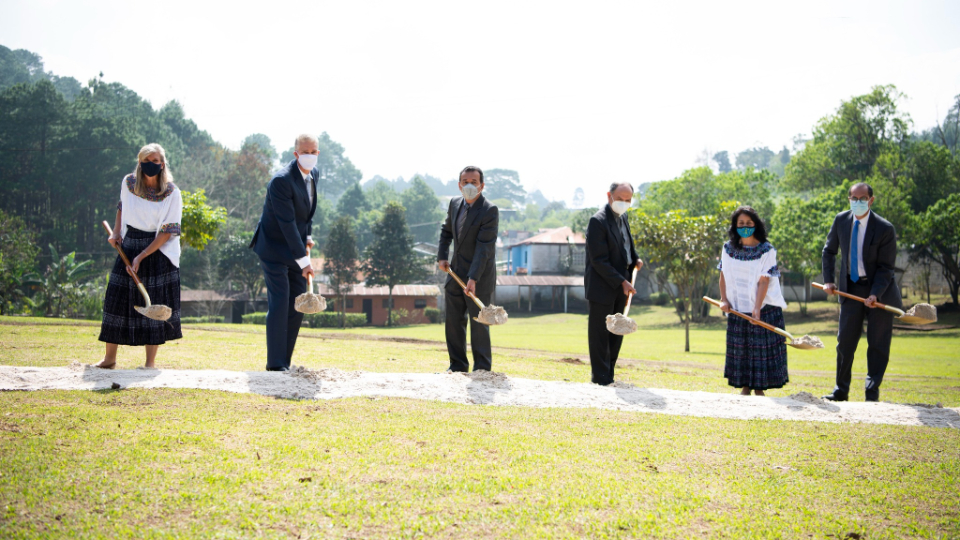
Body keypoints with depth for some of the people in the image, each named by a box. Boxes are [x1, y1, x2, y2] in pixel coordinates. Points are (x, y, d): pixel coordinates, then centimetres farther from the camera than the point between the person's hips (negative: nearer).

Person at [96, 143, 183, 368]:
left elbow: (168, 232, -12)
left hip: (158, 252, -3)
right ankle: (109, 358, 15)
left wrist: (141, 257, -16)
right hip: (128, 247, 3)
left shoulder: (172, 193, -9)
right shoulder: (128, 183, 1)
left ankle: (150, 363, 5)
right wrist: (116, 232, 7)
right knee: (117, 301, 3)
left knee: (154, 305, -4)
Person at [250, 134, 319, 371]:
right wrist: (303, 261, -27)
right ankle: (276, 364, -7)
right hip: (274, 248, -8)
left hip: (296, 247, 8)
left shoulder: (314, 174, 4)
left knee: (297, 306, 5)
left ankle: (285, 362, 13)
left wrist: (308, 235, 9)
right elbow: (287, 223, -26)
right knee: (279, 304, -12)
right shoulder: (281, 180, -23)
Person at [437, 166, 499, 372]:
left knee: (478, 322, -2)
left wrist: (473, 278, -29)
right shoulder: (455, 203, 6)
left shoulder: (490, 211, -16)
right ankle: (457, 365, 20)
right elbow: (446, 231, 22)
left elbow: (484, 247, -22)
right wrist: (442, 256, 8)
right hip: (455, 273, 7)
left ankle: (482, 368, 8)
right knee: (453, 320, 10)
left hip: (479, 277, -7)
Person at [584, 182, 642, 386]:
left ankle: (609, 374, 23)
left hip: (620, 286, 9)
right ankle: (601, 378, 5)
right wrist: (621, 282, -20)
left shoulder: (623, 217, 11)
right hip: (602, 287, -9)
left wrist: (635, 259, 8)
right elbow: (599, 261, -19)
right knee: (600, 334, -2)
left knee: (616, 332, 14)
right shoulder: (598, 221, -16)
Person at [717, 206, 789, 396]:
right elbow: (723, 275, 8)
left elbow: (764, 281, -15)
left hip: (763, 308, -3)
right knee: (739, 347, 5)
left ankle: (759, 388, 8)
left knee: (761, 347, -2)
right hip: (737, 308, 3)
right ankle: (745, 387, 15)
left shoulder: (766, 250, -8)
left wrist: (757, 308, -24)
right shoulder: (728, 248, 2)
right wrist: (724, 300, -5)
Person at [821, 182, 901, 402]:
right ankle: (841, 391, 14)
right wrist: (828, 280, 0)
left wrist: (875, 295, -24)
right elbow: (829, 251, 11)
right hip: (851, 288, 3)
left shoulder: (885, 229, -15)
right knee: (845, 340, 4)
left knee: (878, 343, 1)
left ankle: (872, 393, 11)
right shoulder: (841, 220, -3)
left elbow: (886, 267, -12)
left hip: (879, 290, -3)